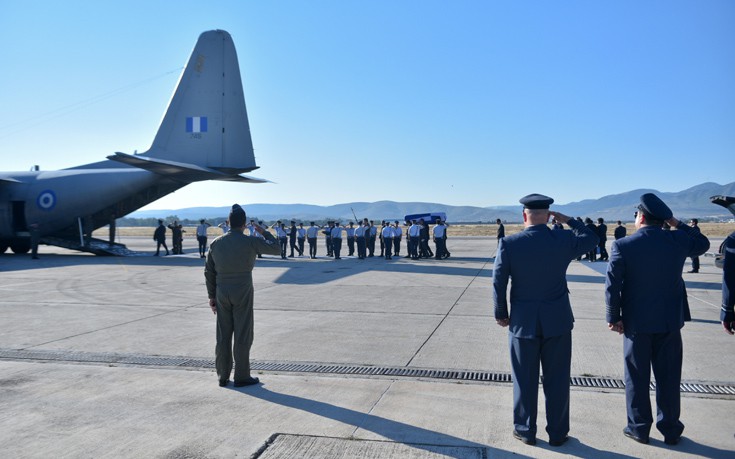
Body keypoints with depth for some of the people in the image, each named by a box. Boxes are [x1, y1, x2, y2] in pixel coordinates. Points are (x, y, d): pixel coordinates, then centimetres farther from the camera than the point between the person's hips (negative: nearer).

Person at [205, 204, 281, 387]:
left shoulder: (216, 243, 2)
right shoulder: (250, 242, -11)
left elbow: (209, 271, 5)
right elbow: (276, 249, 1)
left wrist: (211, 296, 13)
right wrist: (264, 232, 15)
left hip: (222, 294, 4)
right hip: (242, 294, -4)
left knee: (223, 336, 10)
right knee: (242, 336, 4)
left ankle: (223, 376, 18)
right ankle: (242, 376, 10)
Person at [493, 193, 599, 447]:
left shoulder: (509, 243, -11)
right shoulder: (564, 240, -7)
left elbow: (498, 283, -8)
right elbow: (592, 238, 14)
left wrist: (500, 314, 4)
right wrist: (568, 220, 16)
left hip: (523, 321, -1)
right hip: (557, 321, 1)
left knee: (525, 379, 11)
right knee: (557, 379, 12)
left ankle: (525, 430, 23)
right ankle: (557, 433, 23)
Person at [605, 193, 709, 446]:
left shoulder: (622, 246, -13)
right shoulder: (678, 240, -5)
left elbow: (612, 286, -13)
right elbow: (703, 244, 19)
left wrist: (613, 317, -2)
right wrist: (677, 224, 14)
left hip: (636, 322, -2)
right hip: (670, 321, 3)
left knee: (637, 377, 10)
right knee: (668, 377, 13)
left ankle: (639, 427, 20)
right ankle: (671, 429, 24)